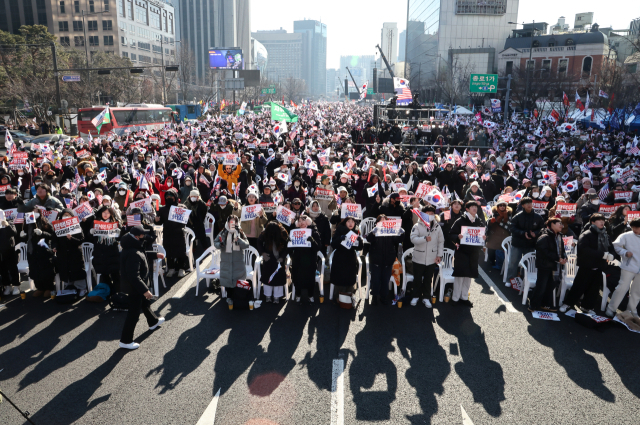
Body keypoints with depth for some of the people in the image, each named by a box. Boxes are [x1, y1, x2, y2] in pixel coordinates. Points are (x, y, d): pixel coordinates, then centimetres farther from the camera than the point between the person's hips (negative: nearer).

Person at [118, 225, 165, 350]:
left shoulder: (132, 247, -1)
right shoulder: (133, 254, -34)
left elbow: (142, 255, 22)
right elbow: (134, 276, -35)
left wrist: (155, 255, 31)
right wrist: (144, 290, -32)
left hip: (136, 284, 11)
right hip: (135, 287, -11)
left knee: (145, 303, 30)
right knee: (134, 313, 1)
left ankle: (153, 322, 54)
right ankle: (125, 341, 13)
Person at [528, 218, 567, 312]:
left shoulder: (559, 236, 13)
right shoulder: (544, 237, -16)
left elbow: (561, 249, 19)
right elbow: (545, 252, -23)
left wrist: (564, 257, -2)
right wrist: (558, 258, -20)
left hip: (554, 266, 9)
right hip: (544, 266, -9)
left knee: (550, 286, 15)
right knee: (541, 287, -5)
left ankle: (546, 304, 27)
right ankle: (533, 306, 5)